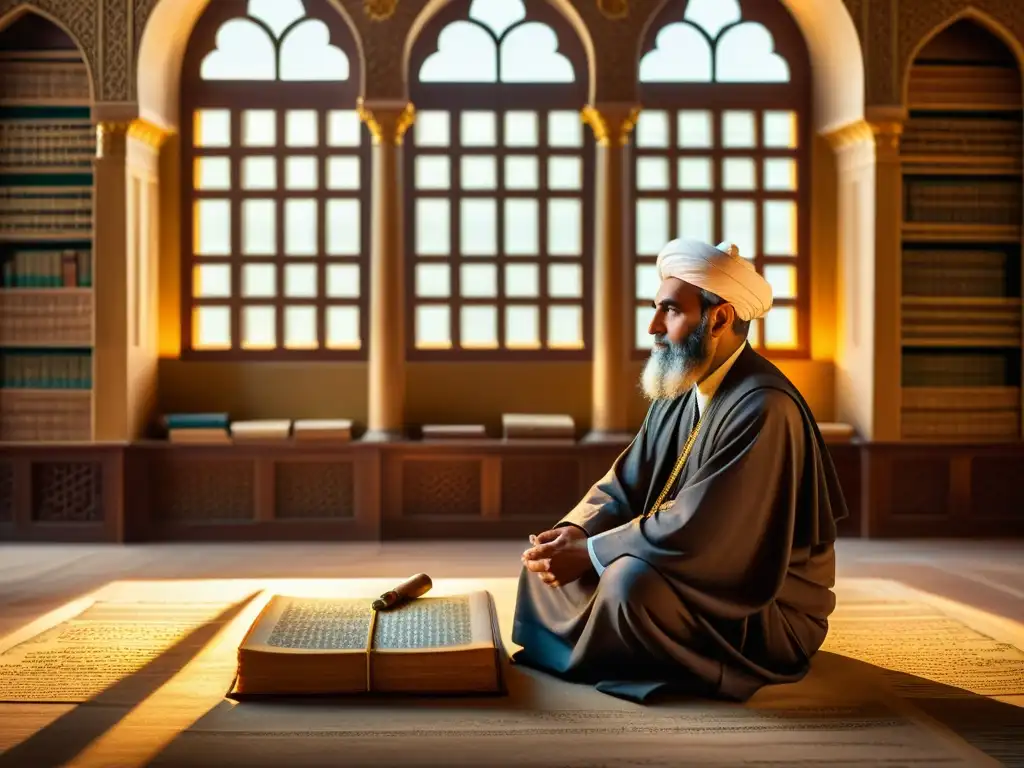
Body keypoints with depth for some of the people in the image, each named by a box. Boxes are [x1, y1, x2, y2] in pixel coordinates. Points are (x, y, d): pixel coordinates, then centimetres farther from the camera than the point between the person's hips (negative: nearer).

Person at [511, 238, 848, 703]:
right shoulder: (677, 391, 5)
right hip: (695, 581, 9)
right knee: (550, 554, 6)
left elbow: (697, 532, -31)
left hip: (765, 618, -9)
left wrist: (588, 553, -23)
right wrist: (576, 531, -13)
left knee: (633, 579, -33)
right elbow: (625, 485, 8)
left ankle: (581, 667, -6)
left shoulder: (763, 408, -25)